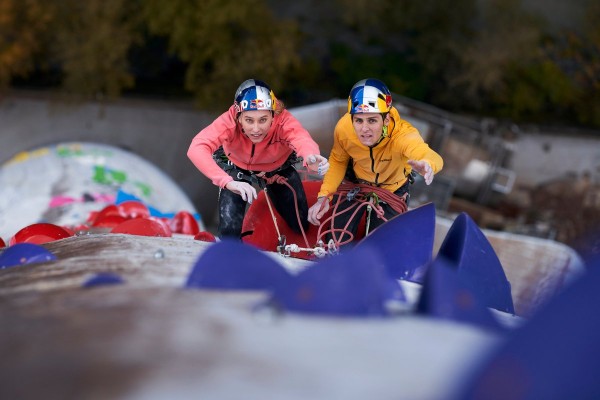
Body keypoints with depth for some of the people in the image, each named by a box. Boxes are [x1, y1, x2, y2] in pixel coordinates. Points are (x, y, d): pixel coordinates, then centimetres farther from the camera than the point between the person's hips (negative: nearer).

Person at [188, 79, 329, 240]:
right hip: (237, 169, -1)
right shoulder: (229, 121, -39)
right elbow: (196, 149, -54)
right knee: (229, 232, -15)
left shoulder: (283, 120, -38)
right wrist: (228, 182, -68)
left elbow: (302, 139, -59)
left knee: (302, 227, 0)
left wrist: (311, 157, -83)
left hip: (279, 169, 1)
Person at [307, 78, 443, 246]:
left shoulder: (403, 134, -42)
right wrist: (324, 196, -22)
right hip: (356, 182, 2)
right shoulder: (343, 128, -32)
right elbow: (337, 161, -11)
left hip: (393, 189, -1)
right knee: (336, 242, 2)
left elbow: (432, 157, -62)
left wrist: (426, 165, -86)